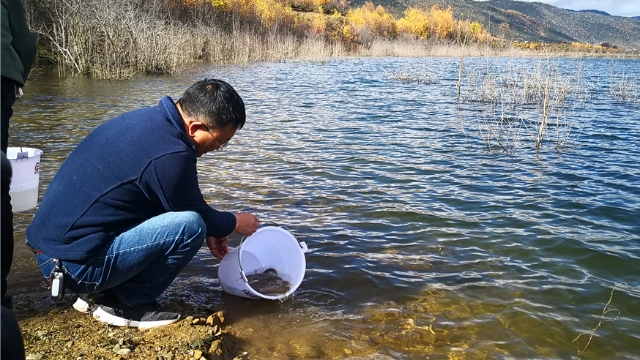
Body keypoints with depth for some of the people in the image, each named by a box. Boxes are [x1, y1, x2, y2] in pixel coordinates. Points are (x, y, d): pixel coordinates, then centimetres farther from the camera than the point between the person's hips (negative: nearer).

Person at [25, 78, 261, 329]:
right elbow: (197, 214, -6)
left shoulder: (147, 119, 5)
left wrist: (210, 229, 20)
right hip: (74, 263, -10)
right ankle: (126, 303, 0)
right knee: (190, 226, -19)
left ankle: (104, 293, 15)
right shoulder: (169, 156, -24)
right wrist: (235, 223, 13)